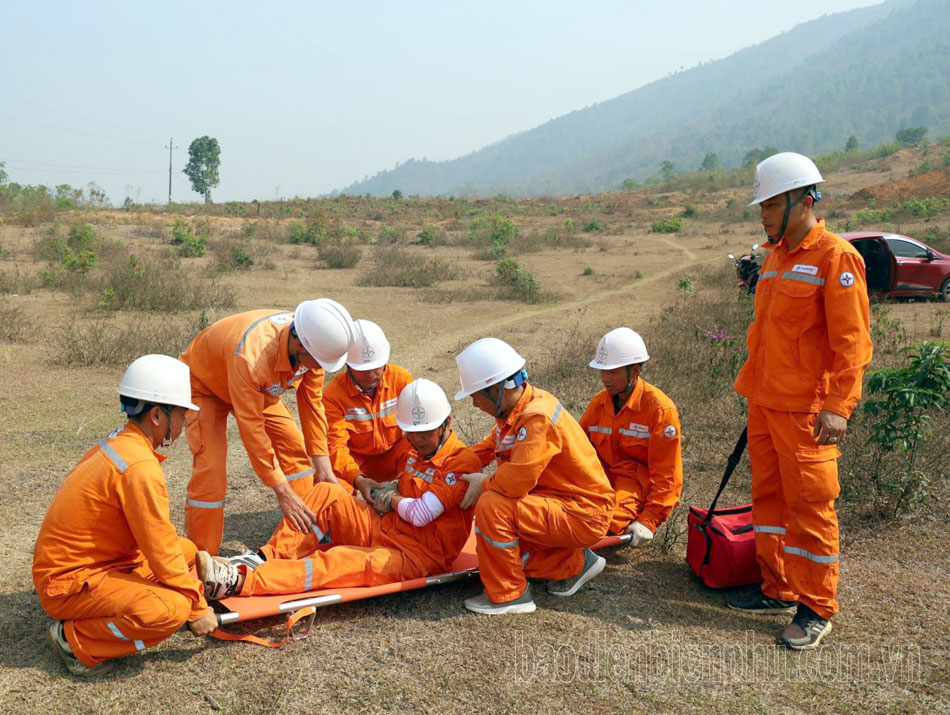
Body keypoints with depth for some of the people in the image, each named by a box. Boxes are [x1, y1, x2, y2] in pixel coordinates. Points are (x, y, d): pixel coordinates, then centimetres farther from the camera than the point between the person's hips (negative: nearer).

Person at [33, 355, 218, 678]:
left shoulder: (116, 442, 4)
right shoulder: (140, 467, -25)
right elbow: (160, 549, -20)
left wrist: (198, 559, 14)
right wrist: (198, 608, -9)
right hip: (70, 582, -10)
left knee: (186, 551, 11)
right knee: (171, 609, -28)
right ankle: (73, 639, -7)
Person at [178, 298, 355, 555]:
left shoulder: (312, 343, -25)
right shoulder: (250, 356, -45)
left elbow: (312, 403, -13)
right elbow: (251, 428, -37)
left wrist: (323, 468, -14)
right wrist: (283, 492, -33)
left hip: (260, 389, 6)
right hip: (204, 385, -6)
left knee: (294, 448, -3)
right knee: (210, 468, -18)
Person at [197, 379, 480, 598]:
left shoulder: (463, 463, -13)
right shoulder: (414, 454, 16)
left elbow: (419, 515, -20)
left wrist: (390, 498, -1)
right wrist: (376, 489, -3)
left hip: (417, 554, -8)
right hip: (381, 529, 8)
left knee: (341, 561, -32)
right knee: (327, 493, -9)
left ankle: (240, 581, -40)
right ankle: (265, 558, -15)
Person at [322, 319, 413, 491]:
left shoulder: (401, 378, -13)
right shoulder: (333, 395, -19)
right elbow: (336, 447, -23)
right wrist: (358, 479, -41)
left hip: (393, 457, 1)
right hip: (357, 462, -1)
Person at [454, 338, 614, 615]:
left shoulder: (538, 418, -26)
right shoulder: (514, 410, 4)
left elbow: (516, 481, -32)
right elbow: (487, 448, 17)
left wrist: (483, 484, -12)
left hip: (583, 515, -10)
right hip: (558, 501, 10)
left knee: (492, 507, -24)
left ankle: (508, 596, -7)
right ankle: (573, 564, 19)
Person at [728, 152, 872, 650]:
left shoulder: (836, 257, -11)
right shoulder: (775, 257, 15)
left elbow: (852, 341, -15)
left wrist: (838, 406, -21)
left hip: (806, 408, -8)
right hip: (764, 403, 8)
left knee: (810, 505, 0)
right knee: (769, 497, 14)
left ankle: (816, 608, 14)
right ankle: (778, 590, 28)